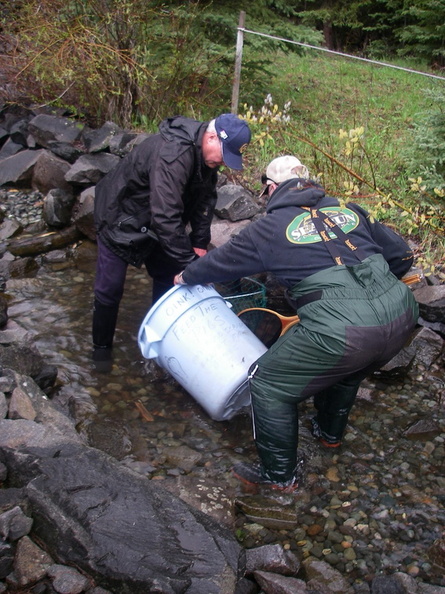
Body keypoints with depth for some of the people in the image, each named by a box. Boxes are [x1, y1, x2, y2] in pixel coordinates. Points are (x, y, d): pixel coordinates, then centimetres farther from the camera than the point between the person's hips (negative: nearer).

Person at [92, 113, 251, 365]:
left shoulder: (206, 154, -10)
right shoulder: (172, 154, -38)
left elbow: (206, 199, -2)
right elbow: (166, 217, -40)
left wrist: (200, 243, -9)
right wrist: (189, 263, -36)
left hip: (153, 221, 8)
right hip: (121, 219, -8)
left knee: (167, 278, 11)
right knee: (110, 289, 0)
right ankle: (102, 348, 20)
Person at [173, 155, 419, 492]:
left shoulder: (271, 227, 6)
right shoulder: (347, 208, 18)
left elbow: (222, 261, 20)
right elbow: (401, 255, 21)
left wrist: (187, 277, 39)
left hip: (344, 333, -7)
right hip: (403, 316, 7)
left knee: (269, 384, 13)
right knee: (347, 371, 36)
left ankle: (280, 475, 25)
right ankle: (331, 433, 57)